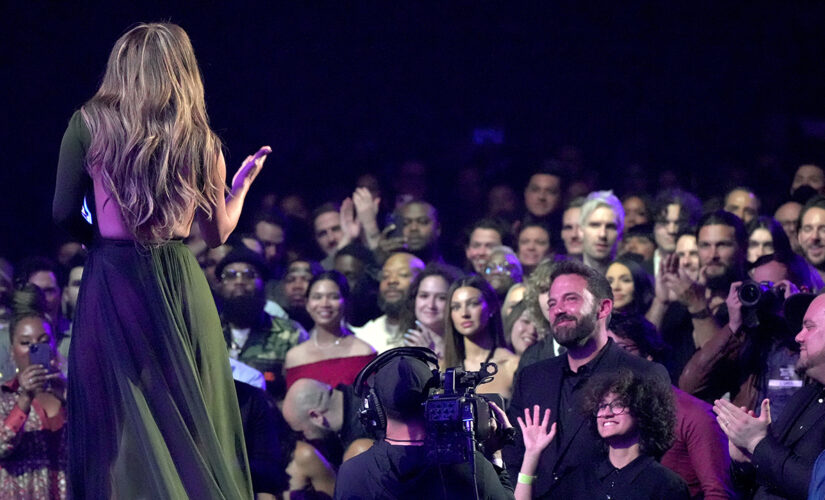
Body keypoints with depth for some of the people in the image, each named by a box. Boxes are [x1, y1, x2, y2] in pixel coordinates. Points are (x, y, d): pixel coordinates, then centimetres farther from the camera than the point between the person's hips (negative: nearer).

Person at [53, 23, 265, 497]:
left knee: (120, 425, 3)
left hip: (112, 279, -1)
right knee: (194, 423, 8)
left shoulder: (89, 124, -3)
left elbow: (65, 213, 1)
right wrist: (242, 185, 26)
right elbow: (218, 233, 9)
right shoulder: (201, 141, 1)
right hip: (180, 284, 1)